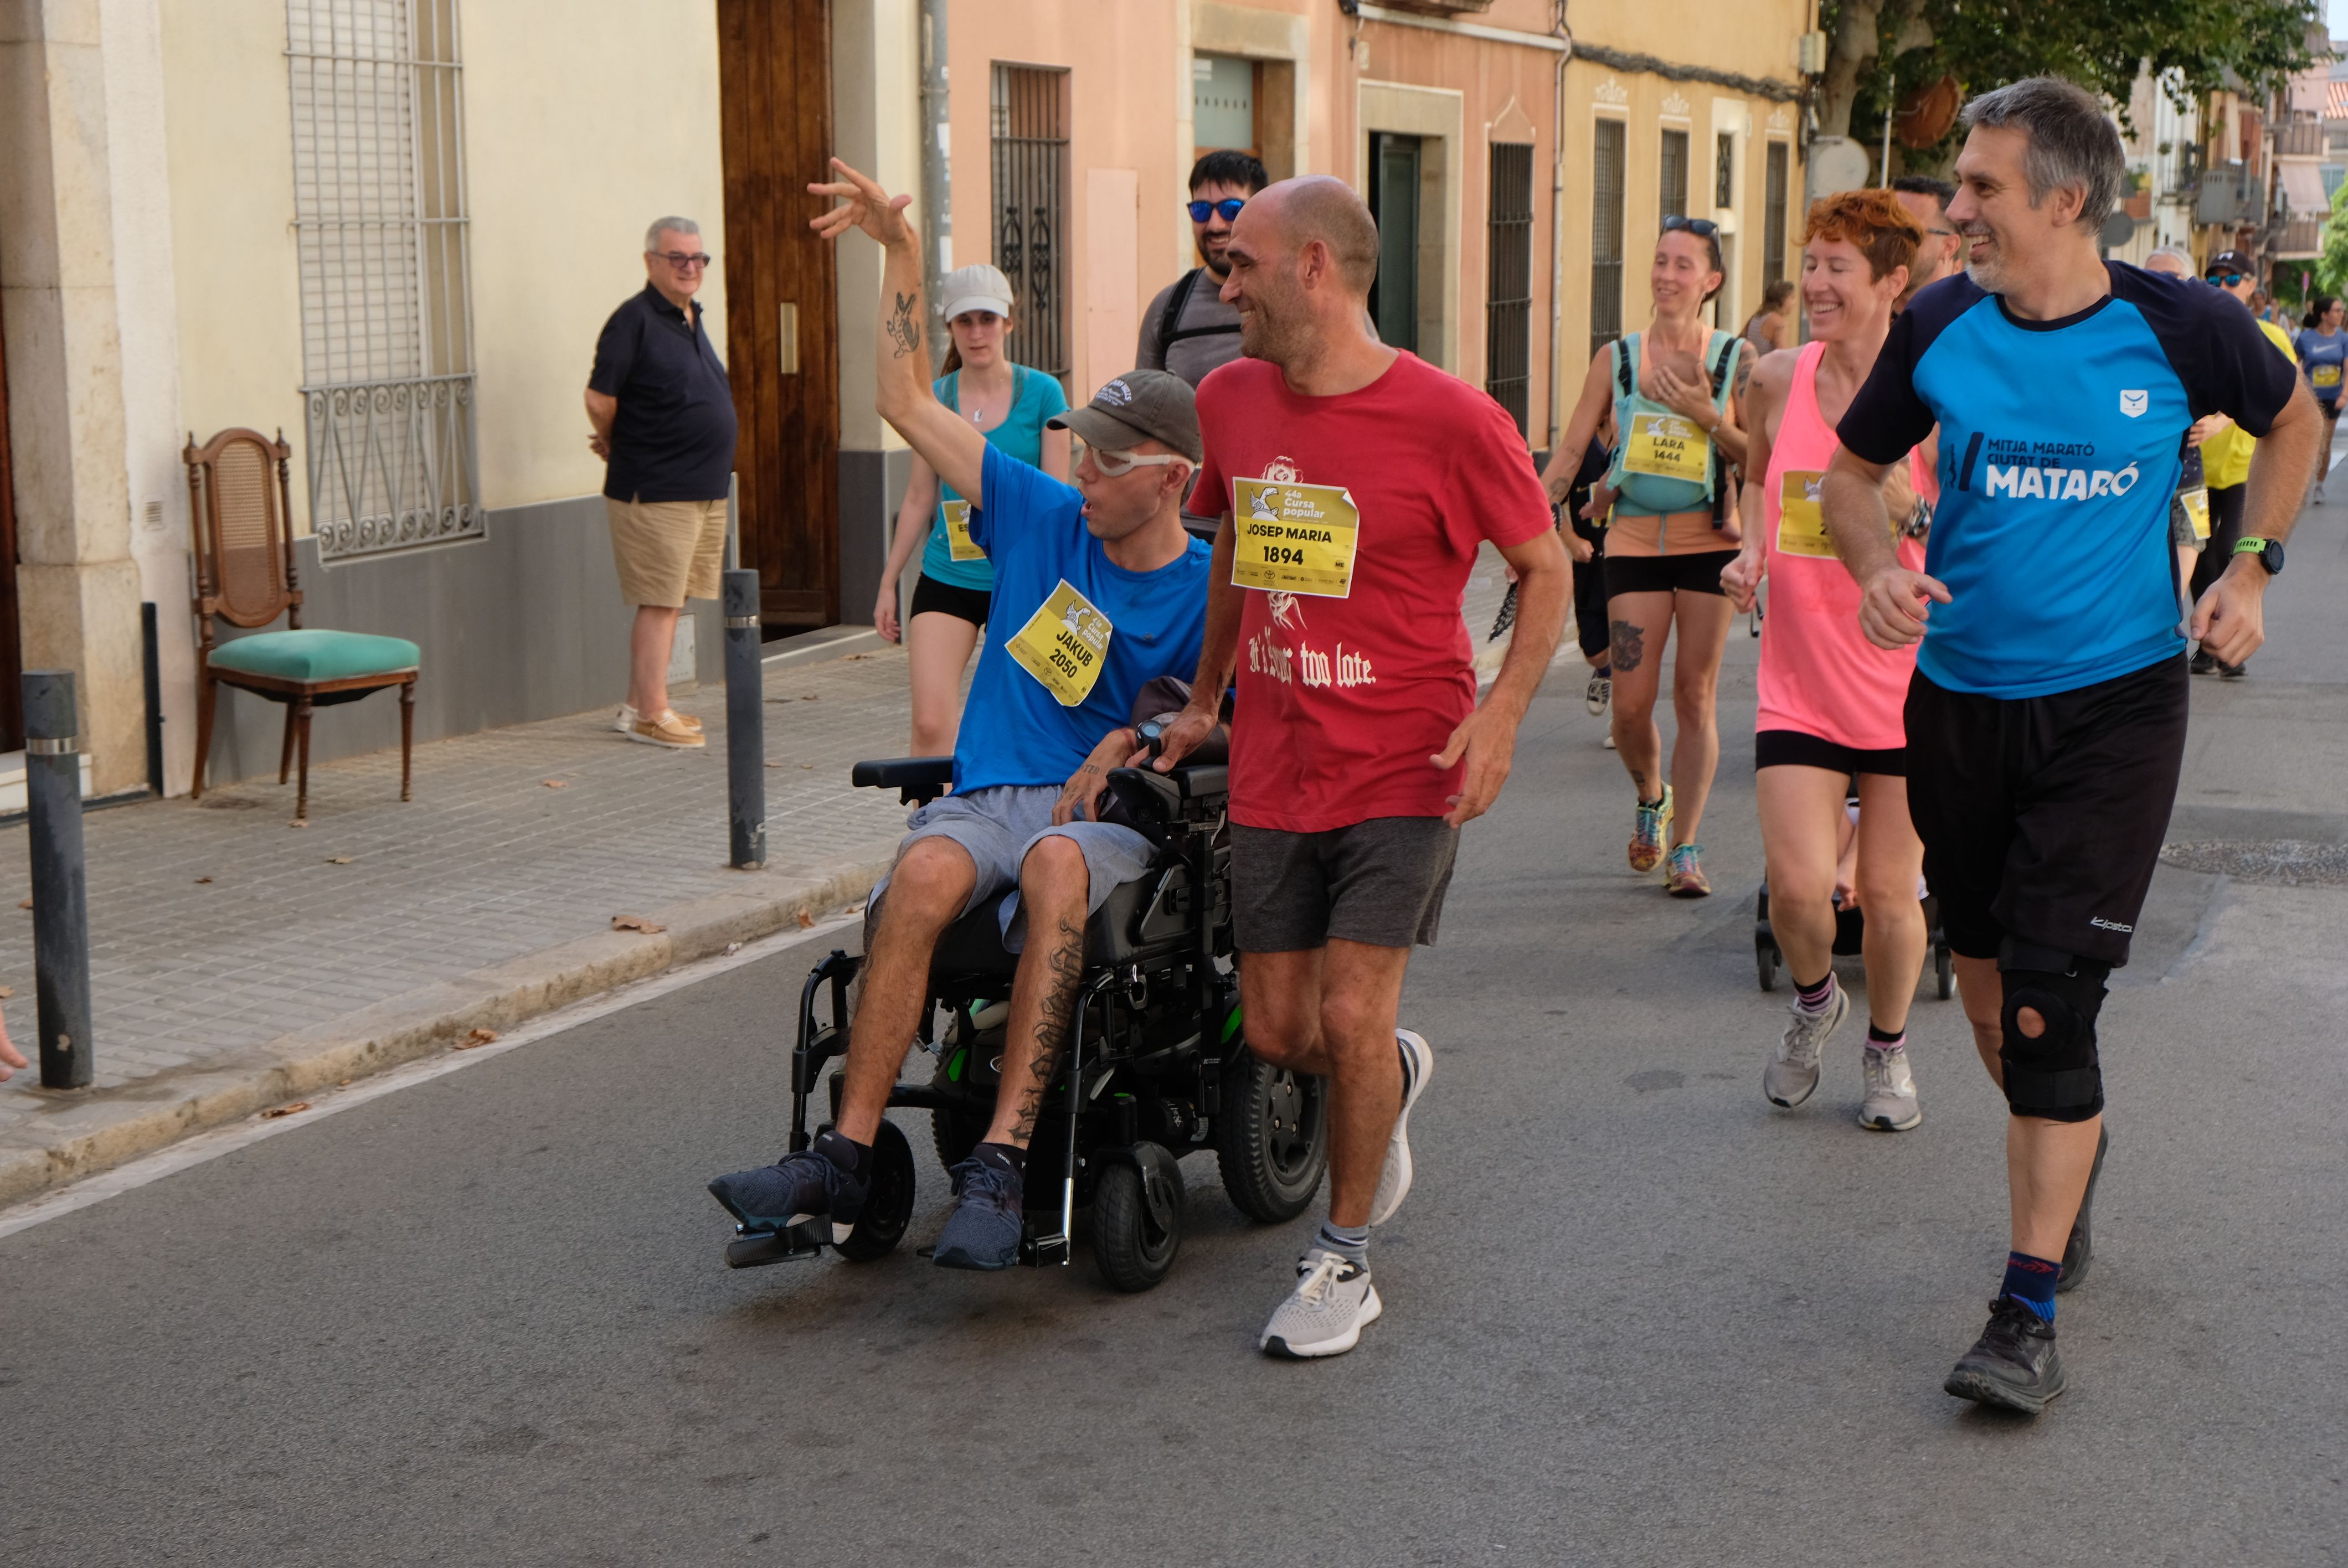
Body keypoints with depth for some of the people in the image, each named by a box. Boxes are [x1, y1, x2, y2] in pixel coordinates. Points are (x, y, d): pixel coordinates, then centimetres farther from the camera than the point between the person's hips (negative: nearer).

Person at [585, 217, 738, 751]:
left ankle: (638, 706, 21)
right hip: (655, 491, -8)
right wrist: (616, 447, 3)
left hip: (704, 488, 8)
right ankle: (651, 714, 2)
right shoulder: (635, 320, -12)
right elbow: (600, 397, -15)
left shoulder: (692, 320, 14)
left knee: (668, 603, 12)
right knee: (659, 604, -5)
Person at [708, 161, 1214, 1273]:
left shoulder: (1206, 594, 5)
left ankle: (1000, 1164, -42)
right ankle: (846, 1158, -34)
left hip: (1113, 815, -2)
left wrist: (1134, 746, -10)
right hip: (988, 795, 3)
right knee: (927, 871, -34)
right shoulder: (1043, 518, 13)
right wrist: (898, 251, 9)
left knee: (1055, 863, -40)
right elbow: (904, 402, 14)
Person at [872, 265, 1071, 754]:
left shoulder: (1042, 393, -2)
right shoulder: (934, 397, 5)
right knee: (931, 723, -10)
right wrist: (888, 583, 14)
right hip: (946, 580, 2)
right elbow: (919, 497, 13)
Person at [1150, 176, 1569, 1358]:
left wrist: (1501, 709, -16)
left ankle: (1345, 1259, 12)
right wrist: (1203, 700, 24)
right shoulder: (1231, 400, 3)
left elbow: (1545, 569, -3)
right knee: (1276, 1032, 8)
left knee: (1351, 1016, -9)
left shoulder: (1451, 420, -14)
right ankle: (1397, 1076, 43)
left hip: (1404, 770, -5)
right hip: (1272, 772, 5)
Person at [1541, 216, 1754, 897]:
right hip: (1634, 541, 1)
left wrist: (1705, 415, -17)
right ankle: (1650, 798, 28)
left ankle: (1684, 847, 10)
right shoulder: (1616, 358, 3)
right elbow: (1569, 451, 5)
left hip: (1708, 540, -1)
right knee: (1631, 703, -3)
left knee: (1695, 697, 1)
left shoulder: (1736, 359, 0)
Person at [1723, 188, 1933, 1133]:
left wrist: (1909, 506, -21)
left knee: (1890, 893, 6)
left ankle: (1888, 1048, 34)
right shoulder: (1777, 382, 0)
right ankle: (1814, 1002, 25)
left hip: (1906, 677, -2)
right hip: (1798, 677, 2)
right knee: (1798, 886, -10)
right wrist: (1751, 552, 3)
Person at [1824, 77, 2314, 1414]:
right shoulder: (1939, 328, -4)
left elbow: (2294, 418, 12)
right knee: (1986, 970, 14)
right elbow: (1853, 472, 10)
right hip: (1960, 700, 4)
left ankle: (2032, 1309, -4)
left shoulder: (2179, 330, -9)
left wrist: (2253, 564, 0)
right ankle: (2070, 1157, 44)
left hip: (2113, 706, -3)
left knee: (2051, 999, -10)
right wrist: (1879, 569, -11)